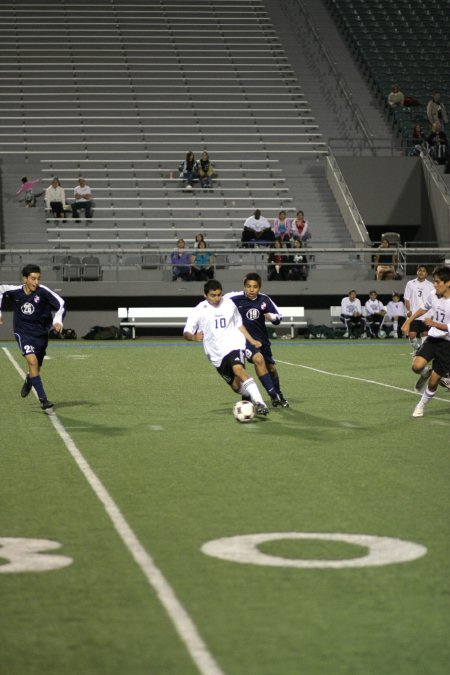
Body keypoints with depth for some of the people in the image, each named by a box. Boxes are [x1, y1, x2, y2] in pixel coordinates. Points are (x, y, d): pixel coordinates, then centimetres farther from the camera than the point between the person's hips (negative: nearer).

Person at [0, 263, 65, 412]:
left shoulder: (43, 291, -19)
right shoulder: (15, 291, -12)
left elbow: (61, 304, -16)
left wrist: (57, 320, -32)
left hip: (41, 333, 1)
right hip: (23, 332, -1)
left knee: (36, 368, 14)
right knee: (32, 361, -24)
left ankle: (28, 381, 54)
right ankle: (43, 399, -24)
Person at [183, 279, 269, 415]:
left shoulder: (229, 304, 5)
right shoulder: (199, 310, -2)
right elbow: (186, 333, -6)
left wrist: (251, 340, 13)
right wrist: (194, 337, -29)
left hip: (234, 344, -2)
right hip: (216, 353, 2)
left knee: (238, 369, -31)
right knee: (236, 386, 2)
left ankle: (259, 403, -39)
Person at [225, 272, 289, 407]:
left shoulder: (264, 299, -6)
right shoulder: (236, 298, -18)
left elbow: (278, 317, 0)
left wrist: (271, 317, -21)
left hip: (261, 338, 5)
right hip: (243, 338, -5)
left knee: (271, 367, 14)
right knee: (258, 359, -28)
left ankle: (278, 395, 41)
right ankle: (273, 395, -20)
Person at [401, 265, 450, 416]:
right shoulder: (433, 296, -2)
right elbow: (423, 308, 20)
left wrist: (434, 323, -31)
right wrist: (408, 322, 19)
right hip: (432, 338, 4)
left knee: (433, 381, 0)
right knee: (417, 366, -22)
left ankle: (421, 406, 24)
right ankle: (426, 373, 15)